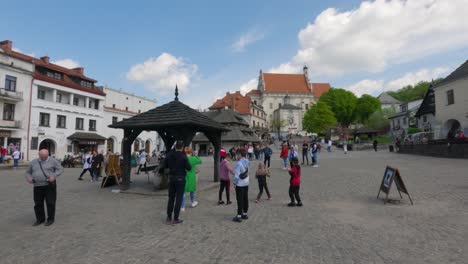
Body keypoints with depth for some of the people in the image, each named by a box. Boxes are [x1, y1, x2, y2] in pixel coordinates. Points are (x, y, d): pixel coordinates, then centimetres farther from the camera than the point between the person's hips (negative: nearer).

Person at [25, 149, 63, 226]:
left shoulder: (52, 161, 1)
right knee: (38, 204, 9)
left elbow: (60, 169, -2)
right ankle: (40, 219, 26)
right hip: (37, 186, 4)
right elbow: (28, 172, 20)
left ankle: (50, 219, 14)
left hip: (49, 185, -4)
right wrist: (28, 178, -1)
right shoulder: (33, 162, 12)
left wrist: (54, 176, -17)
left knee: (50, 203, 0)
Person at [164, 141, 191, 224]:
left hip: (171, 178, 5)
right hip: (180, 178, -5)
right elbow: (189, 168, -12)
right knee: (178, 199, 3)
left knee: (171, 198, 15)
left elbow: (164, 166, 6)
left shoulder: (169, 155, 0)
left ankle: (169, 217, 20)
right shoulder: (183, 156, -14)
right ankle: (176, 219, 7)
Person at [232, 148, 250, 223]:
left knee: (240, 200, 0)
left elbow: (237, 174, -19)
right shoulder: (247, 161, 3)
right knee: (245, 199, 14)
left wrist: (235, 183, -9)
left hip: (240, 184, -7)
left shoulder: (239, 163, -20)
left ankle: (239, 216, 7)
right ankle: (245, 214, 26)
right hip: (246, 183, 7)